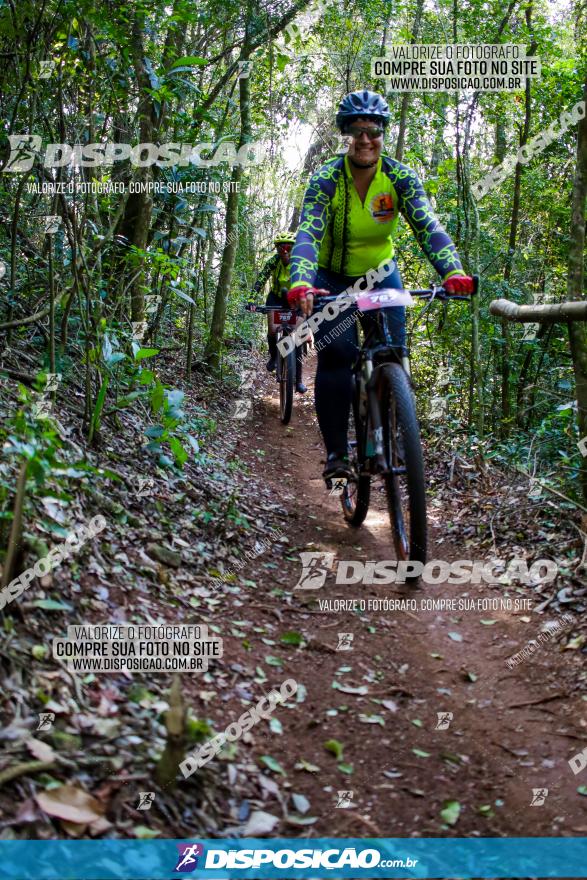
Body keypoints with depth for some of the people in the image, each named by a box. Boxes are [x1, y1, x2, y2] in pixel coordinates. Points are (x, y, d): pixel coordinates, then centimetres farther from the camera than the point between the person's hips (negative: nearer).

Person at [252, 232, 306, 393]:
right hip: (276, 298, 1)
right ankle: (273, 356, 13)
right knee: (272, 330, -21)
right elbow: (261, 280, -25)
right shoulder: (273, 261, -20)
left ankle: (299, 379, -3)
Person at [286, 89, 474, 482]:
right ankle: (336, 451, -7)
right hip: (333, 279, -2)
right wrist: (300, 285, -53)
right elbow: (308, 234, -34)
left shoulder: (401, 177, -16)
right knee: (335, 358, -17)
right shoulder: (326, 179, -21)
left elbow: (428, 227, -28)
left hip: (381, 274, 2)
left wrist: (453, 271, -47)